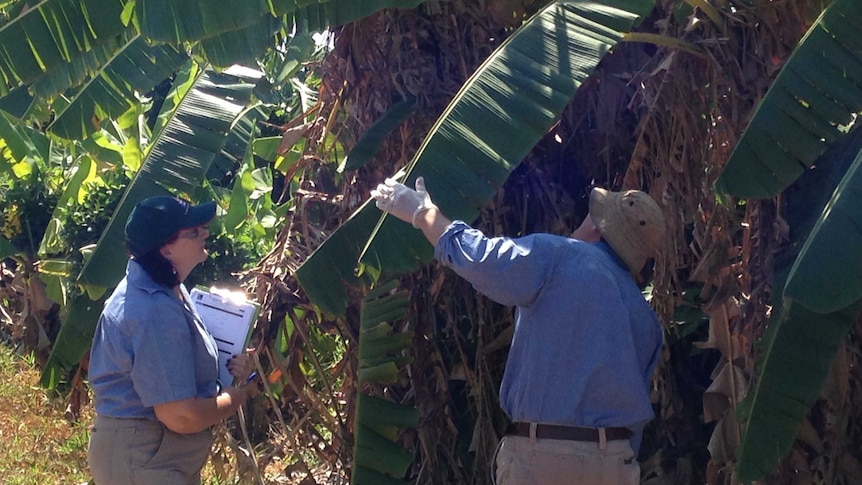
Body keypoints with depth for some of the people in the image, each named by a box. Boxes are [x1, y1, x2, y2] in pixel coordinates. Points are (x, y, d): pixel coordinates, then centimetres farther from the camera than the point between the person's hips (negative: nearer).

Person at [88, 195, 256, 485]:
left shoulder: (167, 288, 5)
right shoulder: (154, 312, -27)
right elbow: (182, 417, -29)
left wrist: (231, 366, -1)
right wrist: (238, 396, -11)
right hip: (141, 461, -10)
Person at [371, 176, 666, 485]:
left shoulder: (556, 257, -6)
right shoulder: (647, 321, 12)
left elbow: (473, 253, -3)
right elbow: (636, 410, 14)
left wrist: (422, 213, 14)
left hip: (540, 456, -5)